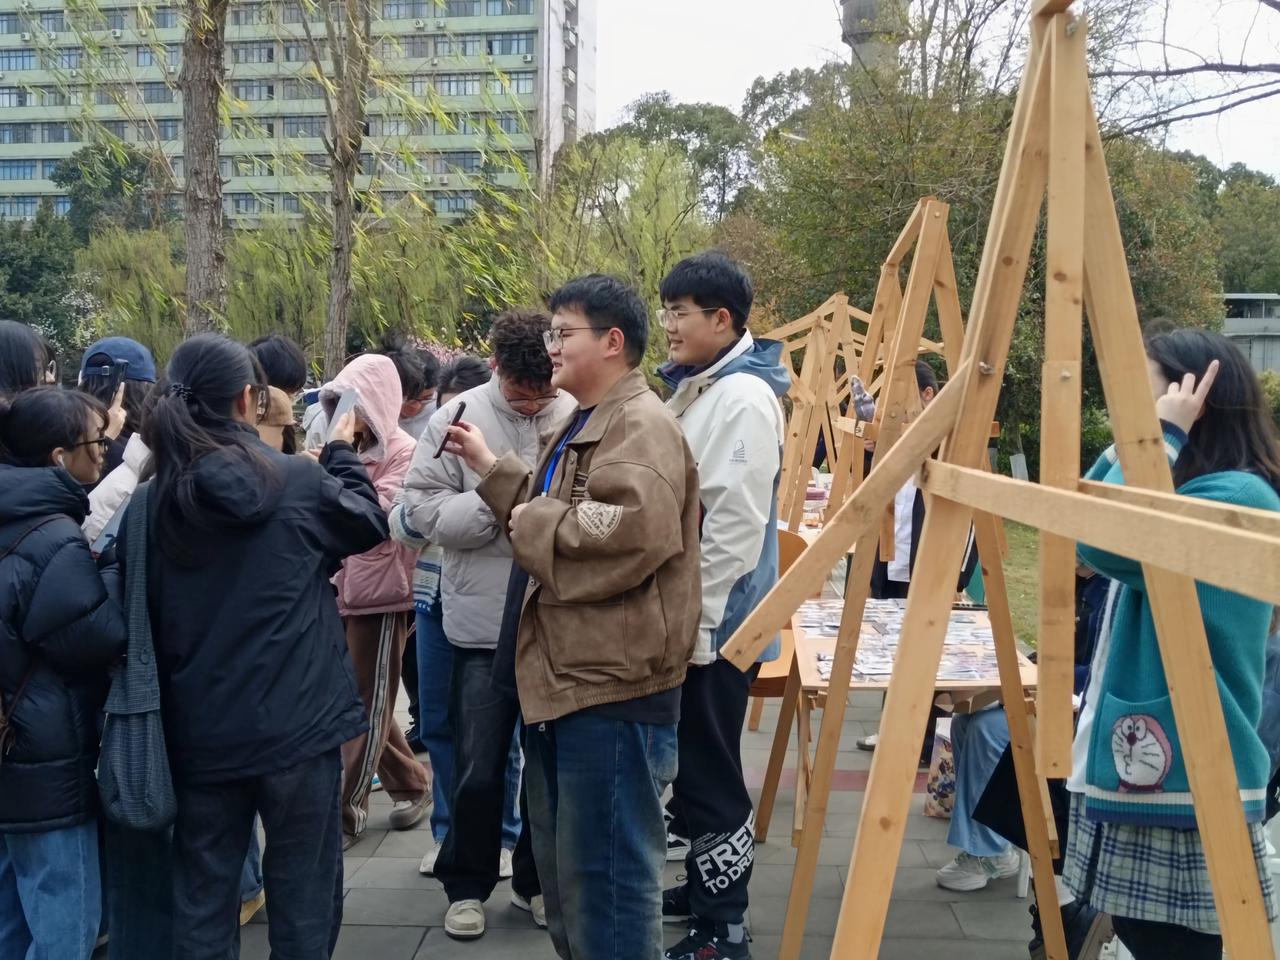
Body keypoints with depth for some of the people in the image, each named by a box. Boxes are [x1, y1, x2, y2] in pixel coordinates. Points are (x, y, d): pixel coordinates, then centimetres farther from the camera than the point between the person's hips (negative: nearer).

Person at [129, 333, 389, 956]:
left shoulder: (152, 503, -4)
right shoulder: (302, 482, -10)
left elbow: (140, 614, 6)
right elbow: (370, 523, 9)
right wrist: (341, 453, 23)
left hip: (200, 732, 3)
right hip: (296, 723, -3)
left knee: (201, 903, 14)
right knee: (303, 895, 11)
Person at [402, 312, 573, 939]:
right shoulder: (456, 417, -4)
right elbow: (425, 511, -9)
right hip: (484, 622, -1)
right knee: (479, 768, 8)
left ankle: (537, 877, 32)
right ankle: (467, 884, 27)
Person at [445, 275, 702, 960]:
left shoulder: (641, 426, -16)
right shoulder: (583, 425, 19)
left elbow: (628, 534, -31)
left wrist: (533, 522, -17)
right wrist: (491, 468, 20)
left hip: (613, 687, -11)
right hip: (564, 677, 11)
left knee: (605, 872, -1)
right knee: (562, 864, 22)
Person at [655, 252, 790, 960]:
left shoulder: (744, 397, -18)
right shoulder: (692, 388, 13)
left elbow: (736, 525, -23)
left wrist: (698, 618, -21)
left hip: (713, 622, -10)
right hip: (683, 614, 10)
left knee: (710, 772, -1)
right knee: (688, 764, 21)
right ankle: (702, 884, 37)